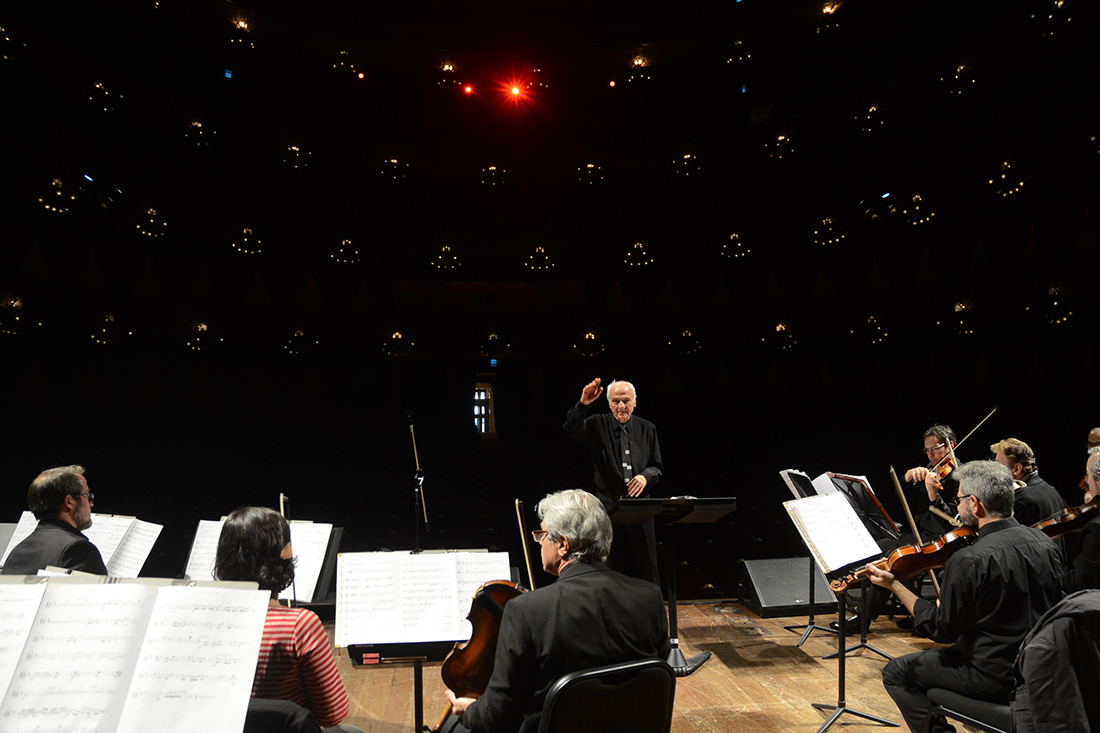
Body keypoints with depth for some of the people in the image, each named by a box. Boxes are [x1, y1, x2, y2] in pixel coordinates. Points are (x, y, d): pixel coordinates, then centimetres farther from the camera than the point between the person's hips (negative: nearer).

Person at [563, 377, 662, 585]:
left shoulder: (647, 429, 8)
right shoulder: (597, 425, 0)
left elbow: (657, 467, 12)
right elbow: (572, 429, -19)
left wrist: (645, 476, -10)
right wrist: (583, 404, -35)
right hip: (608, 505, -2)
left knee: (647, 565, 8)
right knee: (613, 566, 6)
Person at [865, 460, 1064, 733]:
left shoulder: (968, 561, -27)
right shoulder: (1045, 544, -3)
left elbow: (942, 631, -18)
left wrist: (894, 585, -11)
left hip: (996, 680, -7)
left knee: (896, 672, 7)